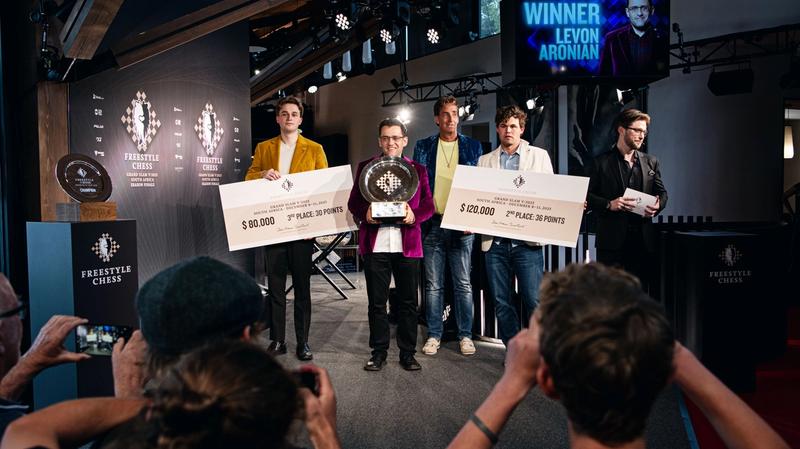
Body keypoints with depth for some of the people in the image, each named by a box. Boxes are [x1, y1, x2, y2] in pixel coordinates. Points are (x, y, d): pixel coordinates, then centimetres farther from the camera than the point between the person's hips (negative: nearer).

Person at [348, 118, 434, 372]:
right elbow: (353, 202, 8)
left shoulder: (418, 169, 10)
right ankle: (378, 352, 19)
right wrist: (365, 213, -13)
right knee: (376, 302, 7)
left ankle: (407, 353, 18)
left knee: (408, 302, 6)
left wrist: (414, 216, -13)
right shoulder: (365, 167, 10)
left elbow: (428, 205, 7)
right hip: (375, 245, 0)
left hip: (408, 244, 0)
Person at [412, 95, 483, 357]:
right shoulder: (423, 147, 8)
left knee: (463, 284, 4)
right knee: (433, 284, 6)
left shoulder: (473, 147, 7)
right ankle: (434, 335, 16)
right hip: (432, 224, 1)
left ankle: (465, 335, 15)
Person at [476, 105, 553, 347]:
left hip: (527, 240, -2)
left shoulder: (540, 156, 9)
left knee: (533, 301, -4)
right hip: (495, 241, 2)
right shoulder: (485, 161, 14)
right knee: (502, 303, 6)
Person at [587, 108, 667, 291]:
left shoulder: (651, 162, 15)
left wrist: (657, 206, -3)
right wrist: (609, 204, -17)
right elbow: (587, 196, -1)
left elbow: (662, 192, 19)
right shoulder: (601, 162, 2)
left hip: (643, 240, 4)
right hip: (612, 241, -4)